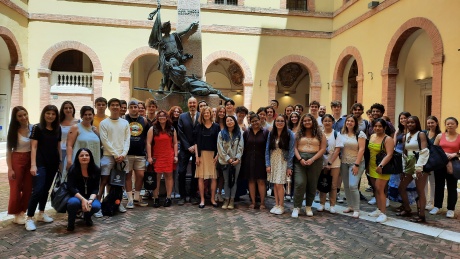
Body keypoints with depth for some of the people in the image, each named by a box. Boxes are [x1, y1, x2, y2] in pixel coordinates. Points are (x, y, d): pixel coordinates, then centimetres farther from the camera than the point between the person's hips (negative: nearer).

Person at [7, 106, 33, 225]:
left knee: (28, 189, 6)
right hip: (17, 161, -2)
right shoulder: (13, 131, -5)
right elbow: (9, 151, -4)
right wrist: (10, 169, -9)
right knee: (16, 189, 2)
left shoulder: (33, 128, -1)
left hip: (30, 161, 2)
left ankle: (22, 213, 20)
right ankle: (16, 214, 16)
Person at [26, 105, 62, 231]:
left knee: (46, 189, 14)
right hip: (41, 163, -5)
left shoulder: (57, 129, 9)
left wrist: (60, 161, 13)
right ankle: (29, 218, -3)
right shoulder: (37, 128, -5)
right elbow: (33, 147, -9)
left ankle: (41, 214, 27)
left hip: (53, 163, 5)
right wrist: (33, 164, -16)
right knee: (37, 190, -11)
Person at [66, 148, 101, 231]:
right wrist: (83, 199, -31)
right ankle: (71, 221, -4)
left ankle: (87, 217, 9)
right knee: (74, 202, -38)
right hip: (76, 196, -2)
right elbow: (71, 188, -17)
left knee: (96, 206, -31)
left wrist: (90, 200, -26)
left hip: (90, 197, 2)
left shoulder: (96, 170, -7)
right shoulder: (73, 170, -12)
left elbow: (95, 188, -7)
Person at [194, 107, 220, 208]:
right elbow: (196, 142, 4)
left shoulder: (216, 126, 5)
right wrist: (197, 156, -3)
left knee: (214, 177, 0)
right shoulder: (199, 127, 8)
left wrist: (217, 155, -6)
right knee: (201, 177, -1)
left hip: (213, 154, 0)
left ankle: (213, 199, 11)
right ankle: (202, 199, 6)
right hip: (202, 154, 1)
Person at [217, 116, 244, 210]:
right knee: (226, 180, 5)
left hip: (236, 161, 1)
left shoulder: (239, 134, 5)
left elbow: (240, 147, 1)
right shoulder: (221, 133, 2)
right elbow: (220, 148, -4)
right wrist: (228, 159, -10)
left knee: (234, 180, 3)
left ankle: (232, 200, 10)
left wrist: (237, 159, -11)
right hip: (225, 161, 0)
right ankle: (227, 199, 12)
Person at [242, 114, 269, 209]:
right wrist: (243, 160, -1)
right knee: (251, 181, 7)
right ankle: (253, 202, 16)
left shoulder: (265, 132, 0)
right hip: (249, 160, 2)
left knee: (261, 181, 1)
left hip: (261, 160, -2)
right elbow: (243, 147, 3)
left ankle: (262, 202, 10)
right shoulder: (246, 132, 5)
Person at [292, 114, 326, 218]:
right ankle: (296, 207, 0)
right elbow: (295, 147, 3)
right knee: (300, 183, -10)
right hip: (300, 159, 0)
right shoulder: (299, 133, 9)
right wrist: (300, 159, -12)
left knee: (312, 185, 7)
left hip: (315, 160, 0)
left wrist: (312, 159, -12)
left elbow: (323, 149, -1)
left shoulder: (320, 134, 6)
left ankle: (308, 207, 22)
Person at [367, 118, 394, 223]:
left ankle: (383, 213, -2)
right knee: (376, 189, 13)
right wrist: (367, 165, 16)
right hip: (372, 167, 7)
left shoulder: (388, 139, -12)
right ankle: (379, 209, 25)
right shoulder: (372, 136, 9)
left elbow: (389, 155, -21)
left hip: (382, 168, -7)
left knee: (380, 189, -9)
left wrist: (381, 165, -33)